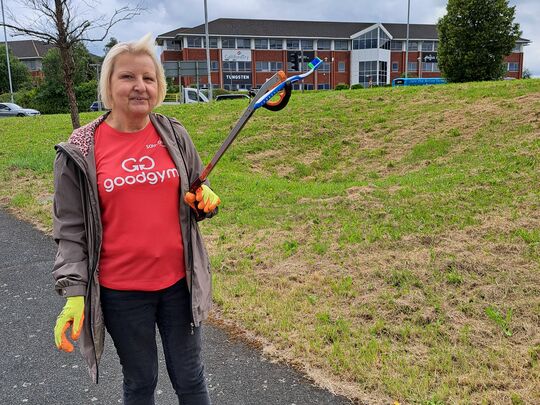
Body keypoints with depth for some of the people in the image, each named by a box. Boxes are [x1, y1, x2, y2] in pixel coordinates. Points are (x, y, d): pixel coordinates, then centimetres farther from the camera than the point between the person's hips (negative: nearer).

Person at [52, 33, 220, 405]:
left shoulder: (175, 135, -2)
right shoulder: (80, 151, -8)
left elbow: (199, 195, 10)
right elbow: (72, 229, -4)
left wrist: (205, 202, -12)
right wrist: (74, 292, -11)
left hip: (179, 281, 2)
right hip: (121, 290, -1)